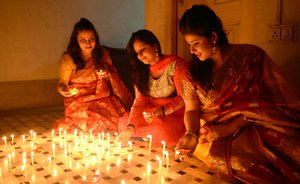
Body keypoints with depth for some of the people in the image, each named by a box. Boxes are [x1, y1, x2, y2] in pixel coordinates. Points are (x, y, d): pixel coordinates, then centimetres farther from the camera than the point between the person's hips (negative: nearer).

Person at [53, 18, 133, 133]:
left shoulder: (102, 53, 1)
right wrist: (62, 89, -24)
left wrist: (107, 74, -13)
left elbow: (114, 75, 11)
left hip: (101, 98, 4)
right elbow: (62, 82, 0)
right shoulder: (68, 59, -8)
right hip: (79, 101, -3)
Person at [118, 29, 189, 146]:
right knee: (123, 123, -11)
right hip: (152, 113, 6)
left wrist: (162, 111, -24)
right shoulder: (141, 70, 3)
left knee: (160, 130, -33)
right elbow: (139, 100, -3)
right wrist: (131, 125, -17)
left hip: (176, 115, -5)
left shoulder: (175, 65, -14)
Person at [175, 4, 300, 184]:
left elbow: (277, 99, -6)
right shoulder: (194, 70, 4)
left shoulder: (251, 55, -3)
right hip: (212, 134, 2)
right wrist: (192, 134, -20)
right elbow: (191, 110, 3)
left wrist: (232, 127, -14)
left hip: (250, 128, -2)